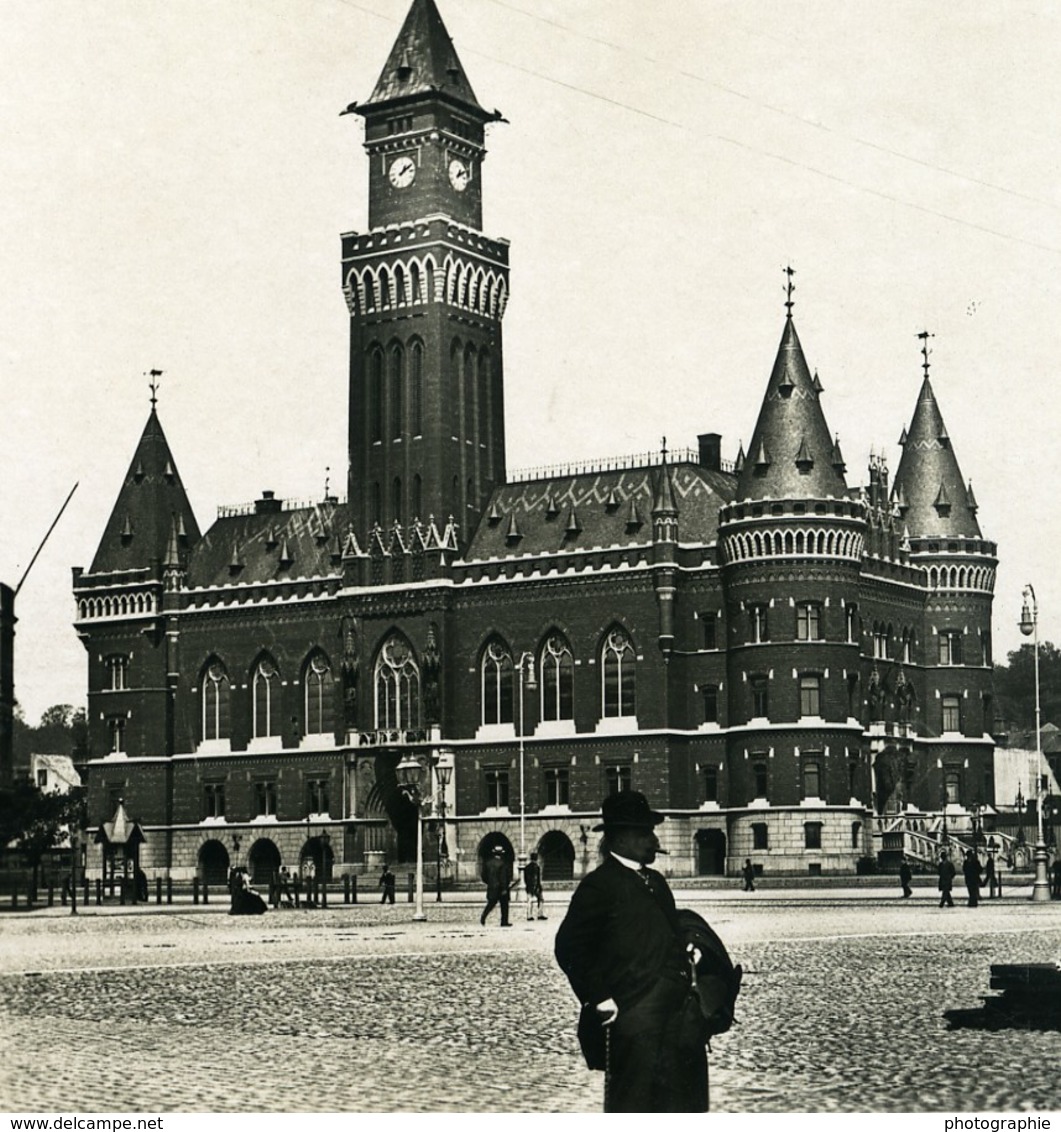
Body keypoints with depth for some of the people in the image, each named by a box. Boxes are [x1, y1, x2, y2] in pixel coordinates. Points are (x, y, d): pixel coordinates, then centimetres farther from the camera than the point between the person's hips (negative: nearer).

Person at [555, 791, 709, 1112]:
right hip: (633, 1021, -8)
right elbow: (569, 948, -14)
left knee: (684, 1104, 13)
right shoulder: (599, 885, -9)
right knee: (631, 1108, -2)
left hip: (679, 1013, 8)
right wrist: (601, 1002, -15)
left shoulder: (655, 881, 17)